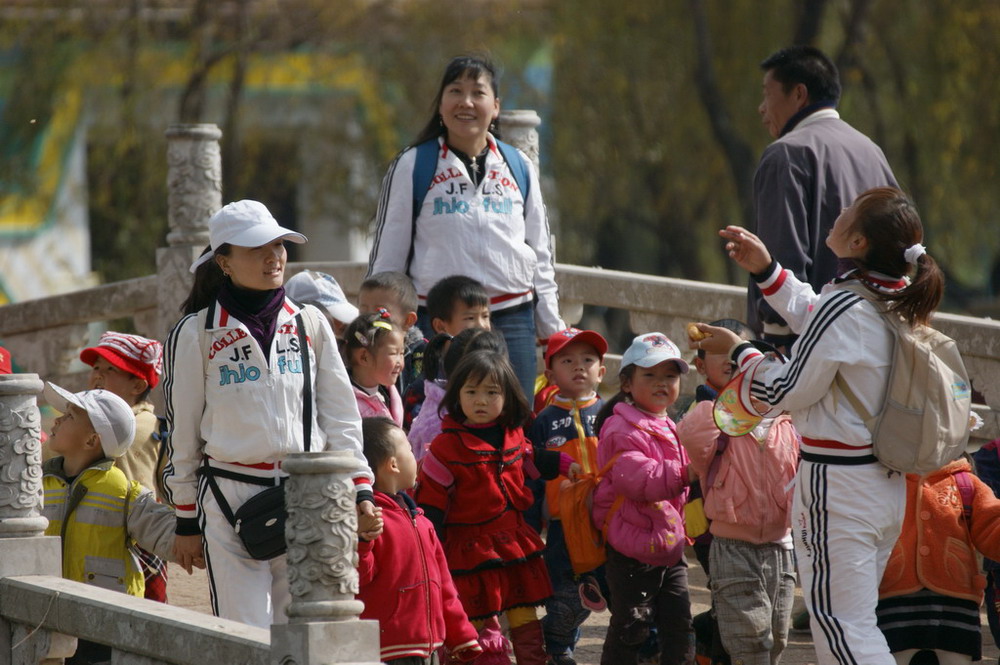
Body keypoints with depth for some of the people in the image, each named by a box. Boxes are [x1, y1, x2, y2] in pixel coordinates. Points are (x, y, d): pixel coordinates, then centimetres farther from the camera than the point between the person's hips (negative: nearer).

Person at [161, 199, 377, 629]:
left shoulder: (310, 325, 9)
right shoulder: (196, 334, 0)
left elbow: (340, 415, 12)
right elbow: (181, 431, 5)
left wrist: (361, 490, 4)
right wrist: (186, 520, 6)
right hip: (231, 497, -3)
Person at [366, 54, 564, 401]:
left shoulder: (519, 168, 12)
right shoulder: (412, 167, 3)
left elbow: (540, 255, 18)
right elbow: (386, 258, 7)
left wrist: (553, 331, 15)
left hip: (512, 323, 3)